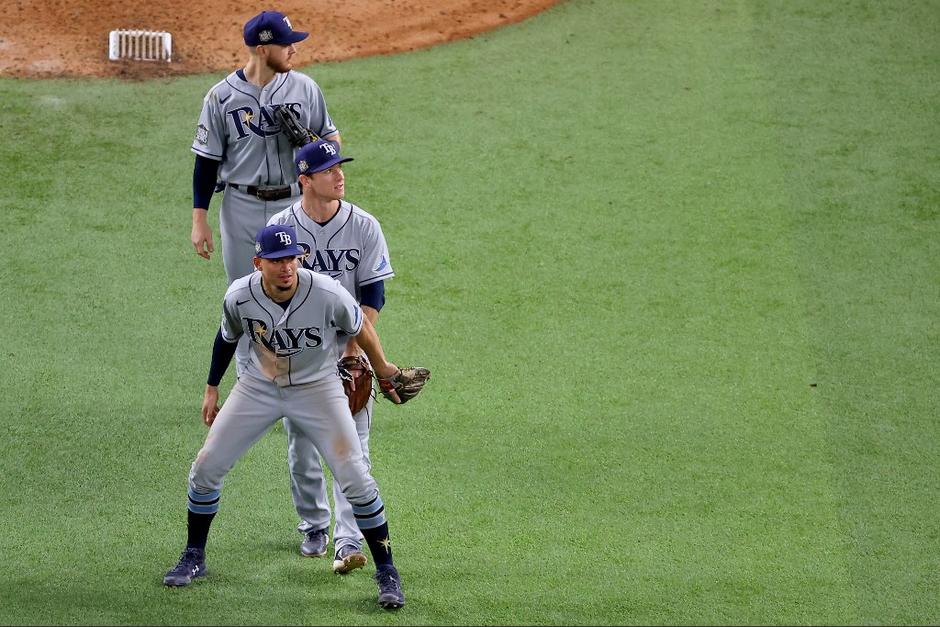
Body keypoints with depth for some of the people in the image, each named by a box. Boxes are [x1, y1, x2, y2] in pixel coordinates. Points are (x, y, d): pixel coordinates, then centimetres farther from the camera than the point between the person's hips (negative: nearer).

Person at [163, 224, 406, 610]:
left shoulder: (328, 294, -27)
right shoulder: (239, 297, -19)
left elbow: (361, 328, -6)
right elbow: (227, 338, 4)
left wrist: (383, 370, 8)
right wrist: (212, 388, 13)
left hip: (316, 389, -2)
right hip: (258, 387, 3)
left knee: (356, 479, -12)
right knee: (205, 468, 0)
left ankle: (386, 573, 3)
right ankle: (193, 559, 22)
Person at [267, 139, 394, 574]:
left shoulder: (364, 227, -5)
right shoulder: (281, 227, -5)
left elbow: (372, 295, -4)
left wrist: (354, 348, -15)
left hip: (348, 347, -1)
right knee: (300, 444, 8)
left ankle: (349, 542, -12)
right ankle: (313, 527, 27)